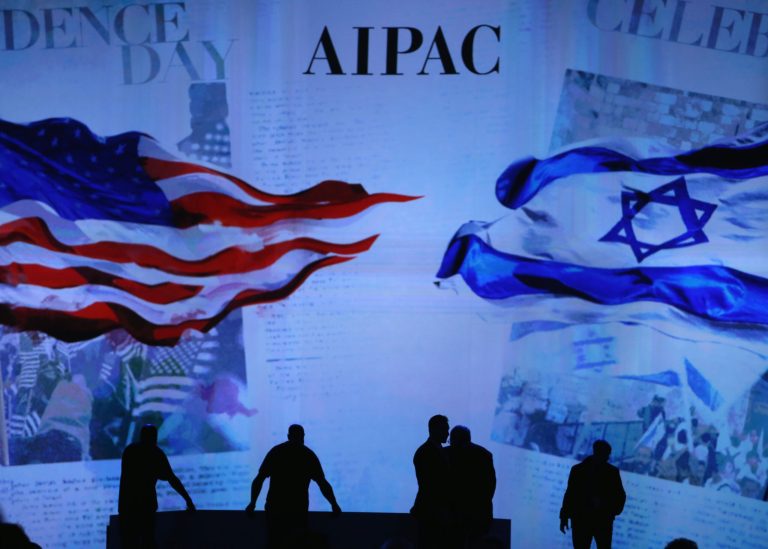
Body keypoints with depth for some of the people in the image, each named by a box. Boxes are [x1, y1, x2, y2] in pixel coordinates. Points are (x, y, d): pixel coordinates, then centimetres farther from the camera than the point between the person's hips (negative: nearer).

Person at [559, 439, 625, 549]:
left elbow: (620, 495, 6)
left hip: (603, 521, 0)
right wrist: (564, 516, 4)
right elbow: (570, 493, 5)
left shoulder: (612, 472, 3)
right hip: (581, 519, 0)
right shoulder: (578, 470, 2)